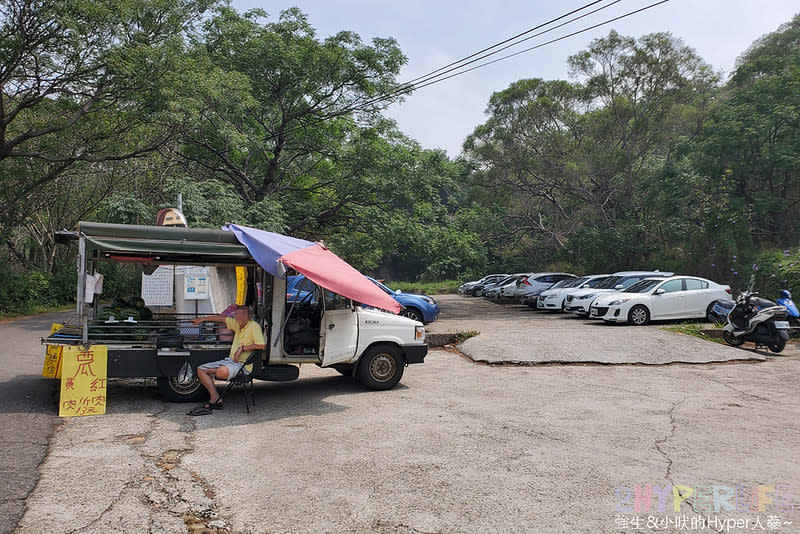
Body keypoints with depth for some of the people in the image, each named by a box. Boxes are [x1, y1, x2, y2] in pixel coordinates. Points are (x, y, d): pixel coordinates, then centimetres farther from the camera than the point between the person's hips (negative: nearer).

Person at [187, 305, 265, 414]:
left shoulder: (253, 326, -11)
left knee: (221, 371, -38)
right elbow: (222, 318, 27)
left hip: (243, 365, -9)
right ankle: (215, 399, -4)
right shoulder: (238, 324, 14)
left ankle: (211, 371, -1)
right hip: (230, 360, 9)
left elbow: (262, 345, -22)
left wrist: (242, 348, -19)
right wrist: (202, 319, 31)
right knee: (200, 370, 3)